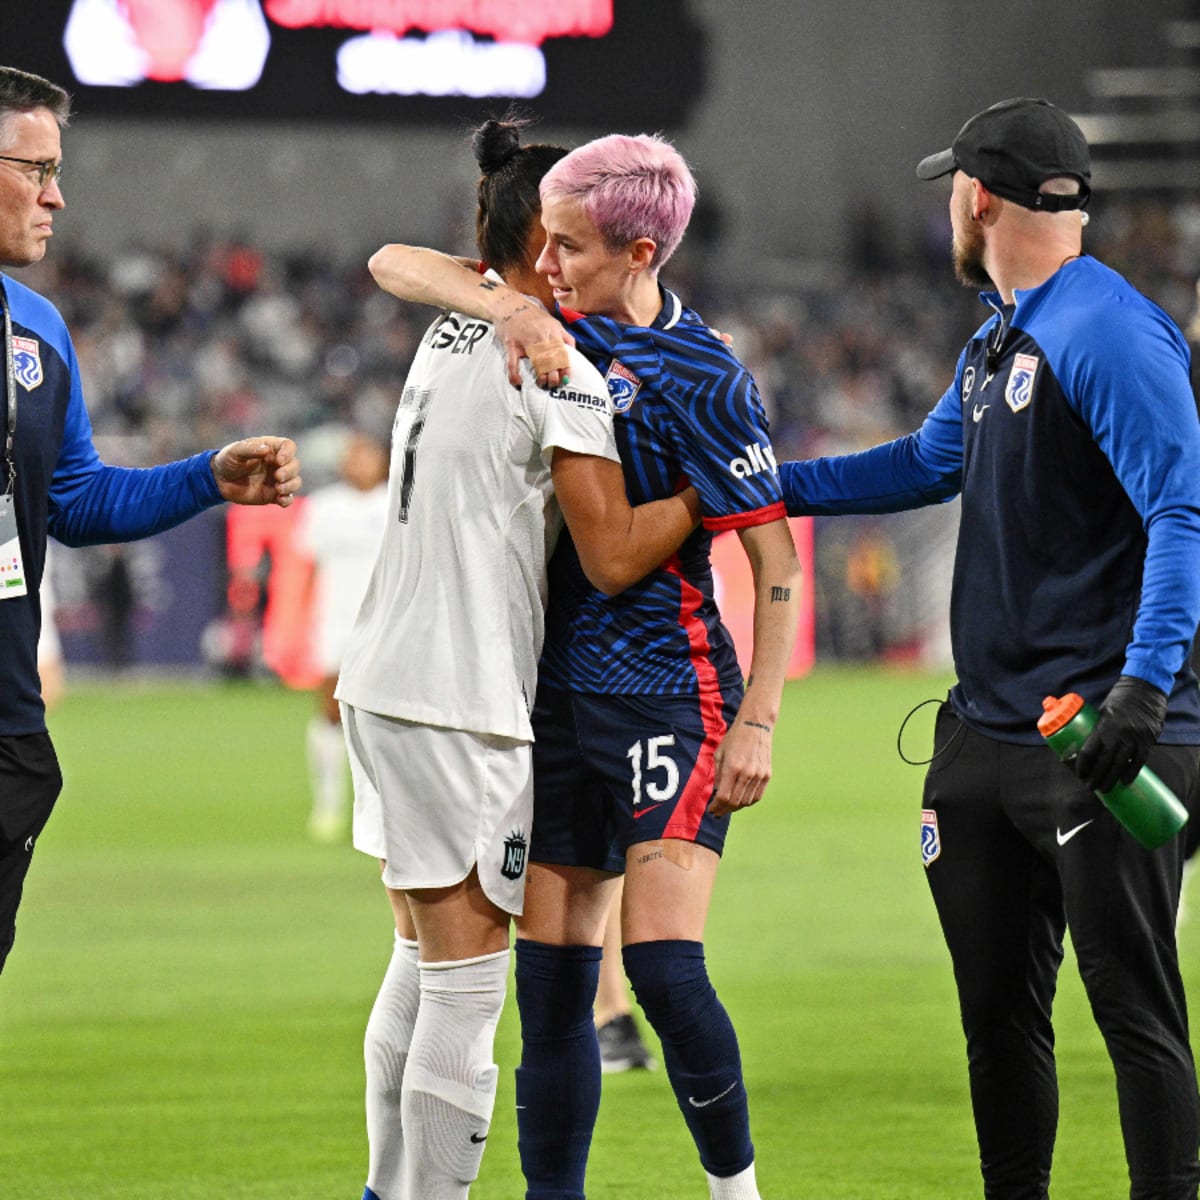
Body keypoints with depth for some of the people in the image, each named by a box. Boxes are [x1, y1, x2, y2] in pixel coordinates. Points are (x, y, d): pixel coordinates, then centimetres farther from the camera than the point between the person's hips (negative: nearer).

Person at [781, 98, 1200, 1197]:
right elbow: (927, 463, 33)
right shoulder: (997, 342, 17)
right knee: (998, 1011, 14)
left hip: (1102, 739, -10)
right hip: (987, 729, 10)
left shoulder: (1108, 333, -14)